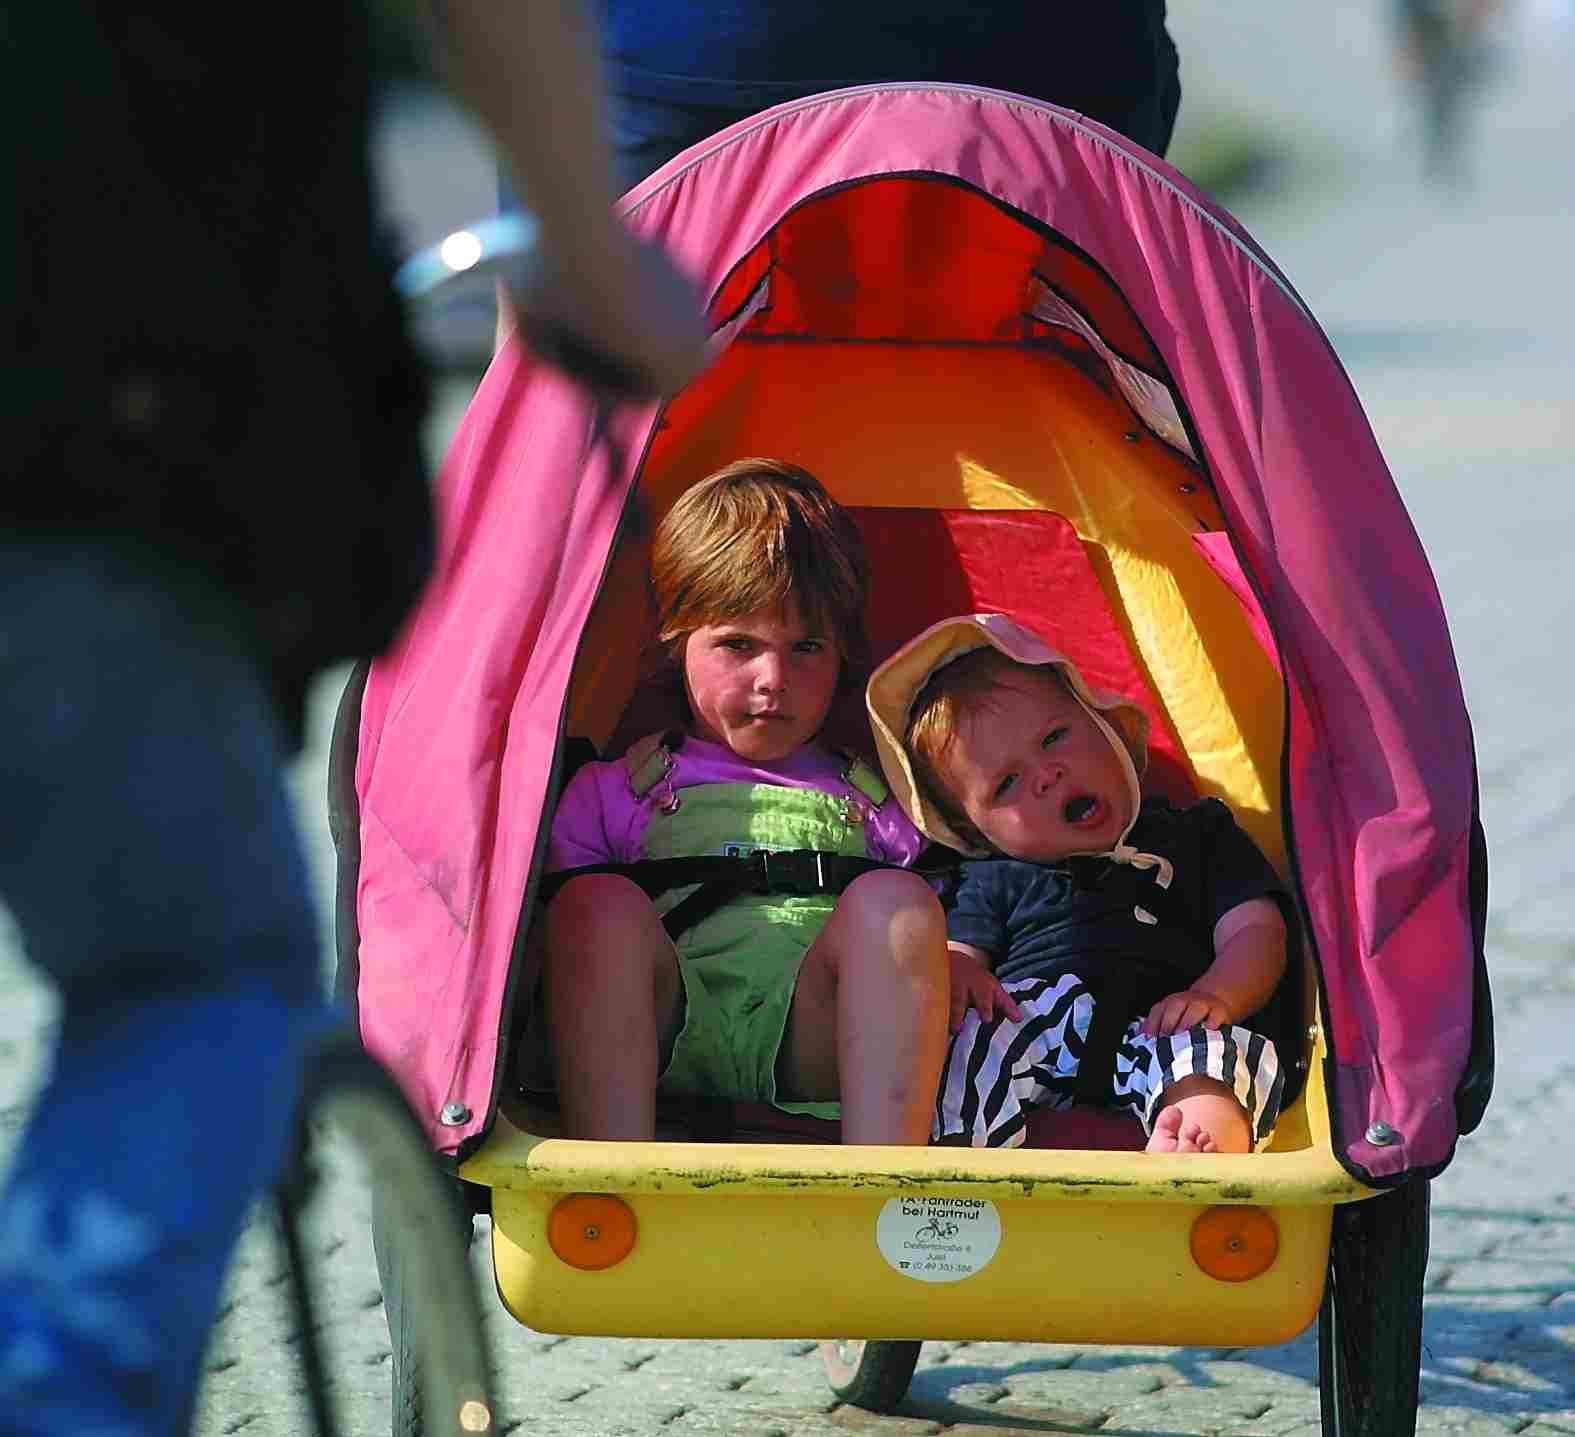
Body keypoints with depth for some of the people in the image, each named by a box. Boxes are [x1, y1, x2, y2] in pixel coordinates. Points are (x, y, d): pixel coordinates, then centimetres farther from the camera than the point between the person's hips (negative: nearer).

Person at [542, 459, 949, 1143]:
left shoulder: (873, 798, 30)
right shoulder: (614, 787, 27)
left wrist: (959, 960, -3)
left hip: (817, 1036, 0)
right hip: (661, 1038, 0)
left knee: (893, 902, -26)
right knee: (603, 906, -28)